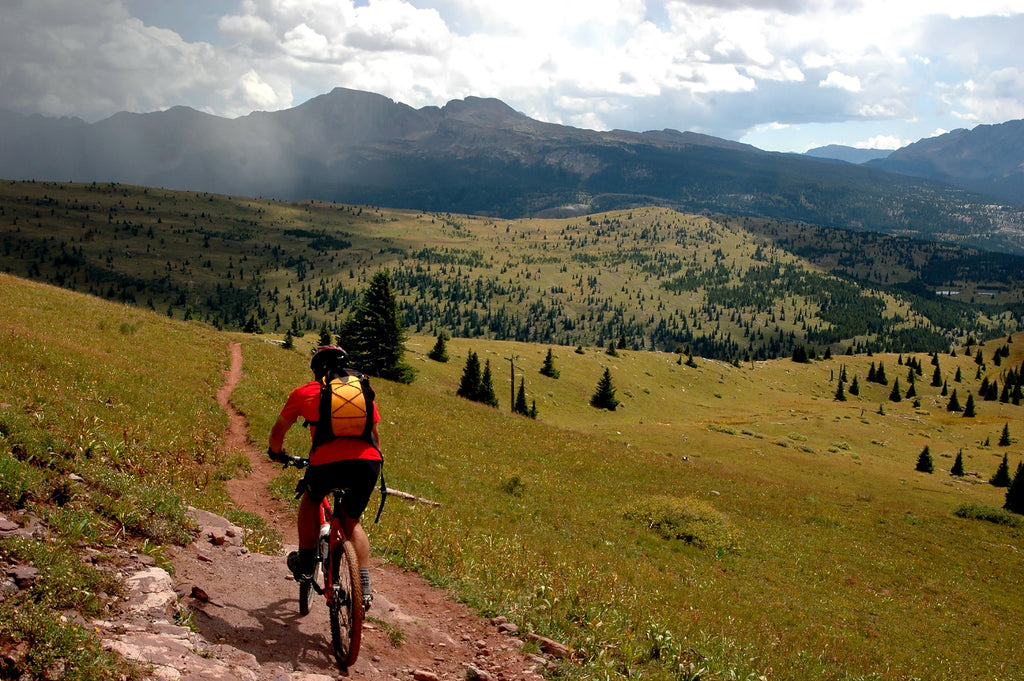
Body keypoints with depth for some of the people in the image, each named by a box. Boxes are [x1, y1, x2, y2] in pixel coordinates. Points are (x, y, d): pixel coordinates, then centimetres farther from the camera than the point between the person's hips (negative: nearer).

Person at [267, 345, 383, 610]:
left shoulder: (304, 393, 19)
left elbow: (278, 432, 31)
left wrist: (277, 454, 52)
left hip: (327, 464, -2)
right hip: (368, 462, 2)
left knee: (310, 499, 32)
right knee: (352, 521, 24)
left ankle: (305, 565, 30)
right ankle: (364, 588, 11)